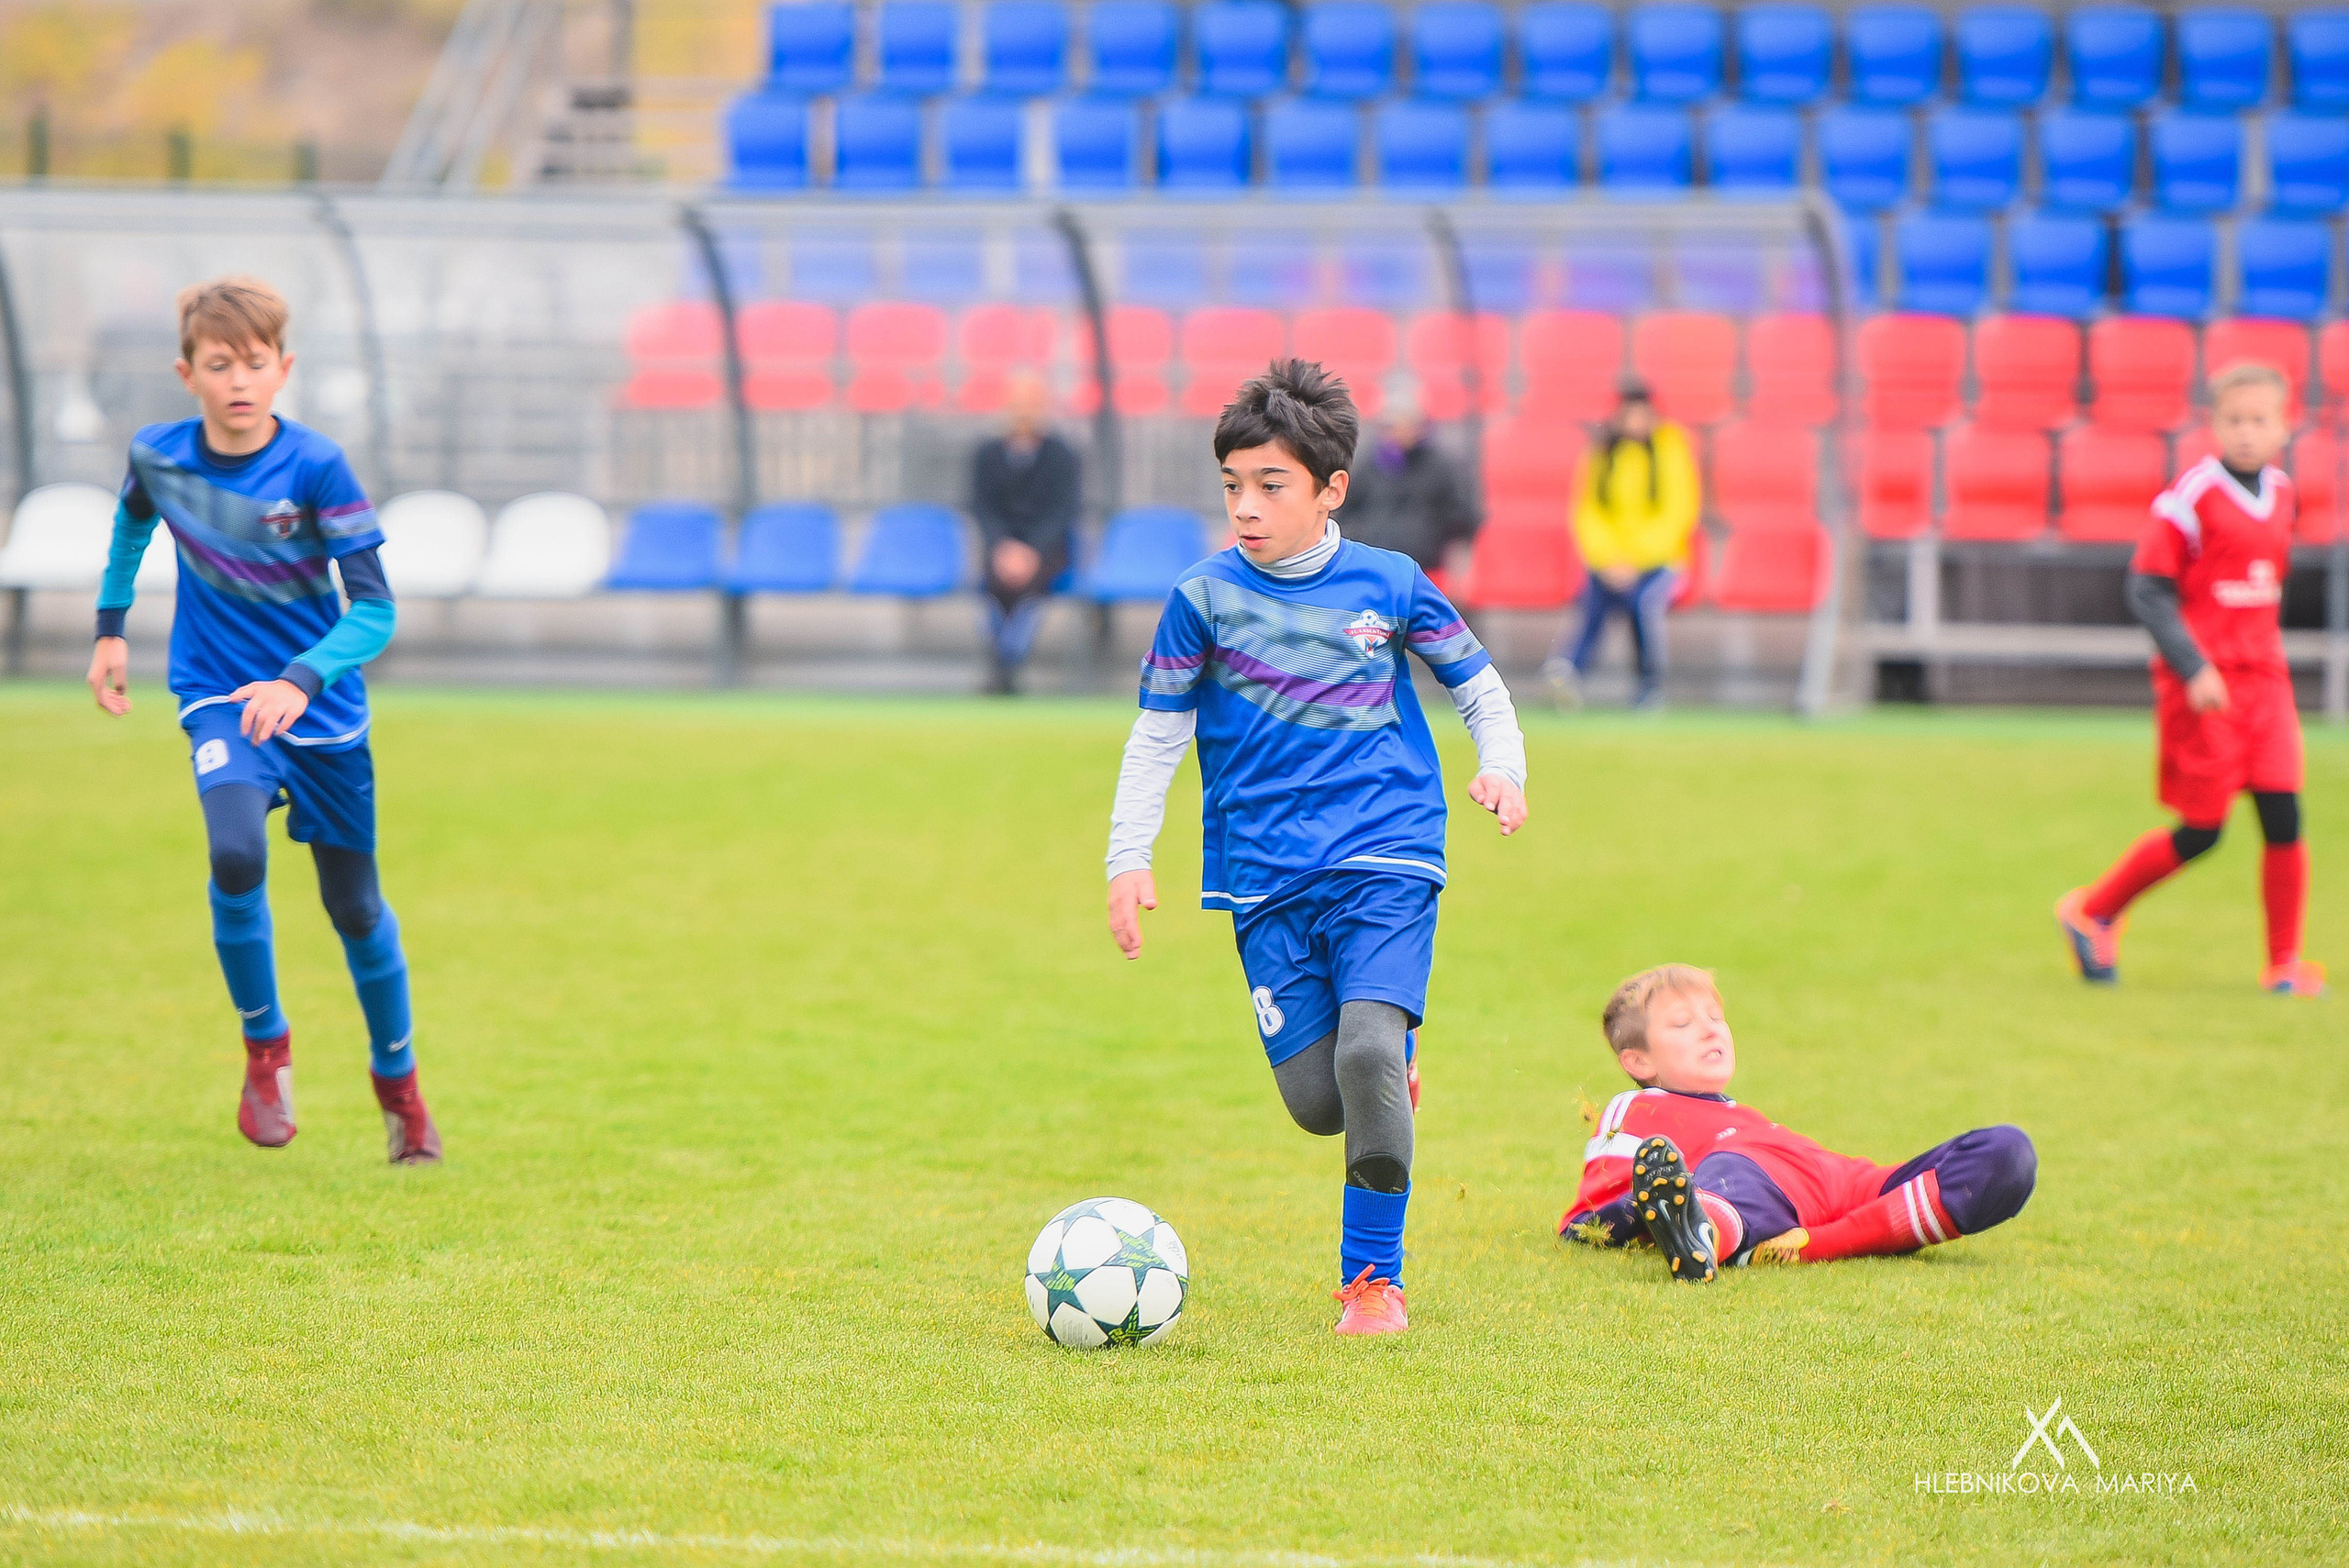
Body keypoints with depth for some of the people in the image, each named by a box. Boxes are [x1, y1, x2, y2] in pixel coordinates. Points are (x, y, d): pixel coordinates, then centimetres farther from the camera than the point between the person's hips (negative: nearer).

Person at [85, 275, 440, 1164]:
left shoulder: (316, 467, -18)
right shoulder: (158, 457, -9)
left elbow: (374, 610, -20)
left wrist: (300, 680, -35)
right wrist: (109, 627, 15)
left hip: (322, 710, 0)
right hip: (218, 696, 0)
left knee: (353, 905, 10)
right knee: (236, 854, -28)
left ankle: (397, 1081, 35)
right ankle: (265, 1048, -5)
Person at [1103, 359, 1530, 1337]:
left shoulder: (1389, 585, 4)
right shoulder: (1205, 598, 2)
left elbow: (1479, 687, 17)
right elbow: (1157, 737, 8)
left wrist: (1502, 771, -2)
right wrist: (1128, 859, -1)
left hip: (1386, 861, -1)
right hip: (1264, 879, 1)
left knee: (1369, 1050, -22)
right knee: (1317, 1103, -7)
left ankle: (1374, 1276, -7)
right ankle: (1390, 1091, 31)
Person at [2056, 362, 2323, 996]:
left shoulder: (2281, 494, 10)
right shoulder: (2189, 497, -11)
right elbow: (2148, 591, -12)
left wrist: (2266, 650, 17)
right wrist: (2193, 668, -19)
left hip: (2264, 678, 6)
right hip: (2203, 683, -6)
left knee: (2284, 818, -4)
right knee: (2201, 833, -2)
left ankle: (2285, 963, 6)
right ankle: (2092, 913, 17)